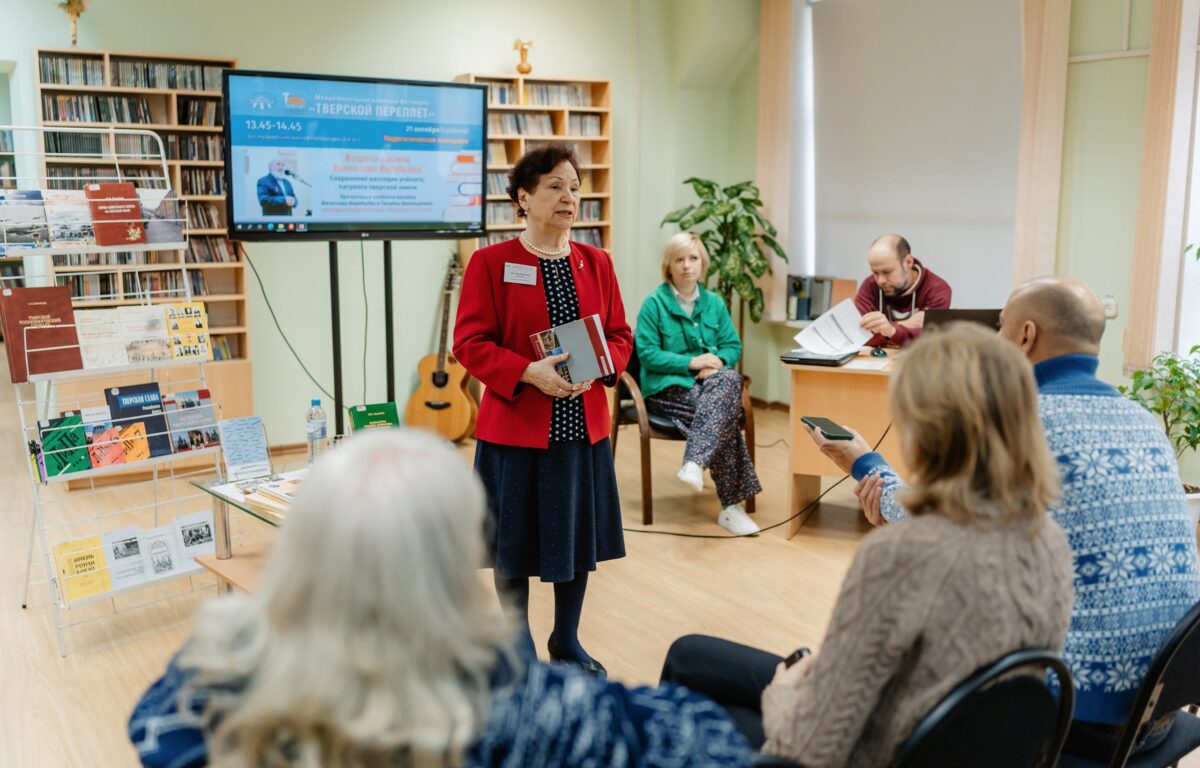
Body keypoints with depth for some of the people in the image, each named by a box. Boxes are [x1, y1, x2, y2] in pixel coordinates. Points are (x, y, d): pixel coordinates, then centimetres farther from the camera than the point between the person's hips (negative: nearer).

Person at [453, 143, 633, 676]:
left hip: (583, 426, 4)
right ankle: (516, 646, 28)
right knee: (514, 542, 7)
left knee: (579, 536, 13)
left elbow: (620, 335, 9)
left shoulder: (596, 263, 6)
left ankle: (567, 642, 33)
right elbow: (470, 343, -10)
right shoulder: (490, 263, -7)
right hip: (514, 427, -4)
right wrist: (528, 373, -23)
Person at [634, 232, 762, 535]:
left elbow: (733, 346, 12)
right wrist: (692, 362, -19)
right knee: (725, 413, -32)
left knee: (730, 380, -35)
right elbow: (647, 354, -9)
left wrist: (716, 363, -12)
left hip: (709, 382, 4)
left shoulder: (714, 303, 12)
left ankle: (694, 462, -43)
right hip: (668, 386, -4)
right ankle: (731, 505, -32)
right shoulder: (654, 303, -3)